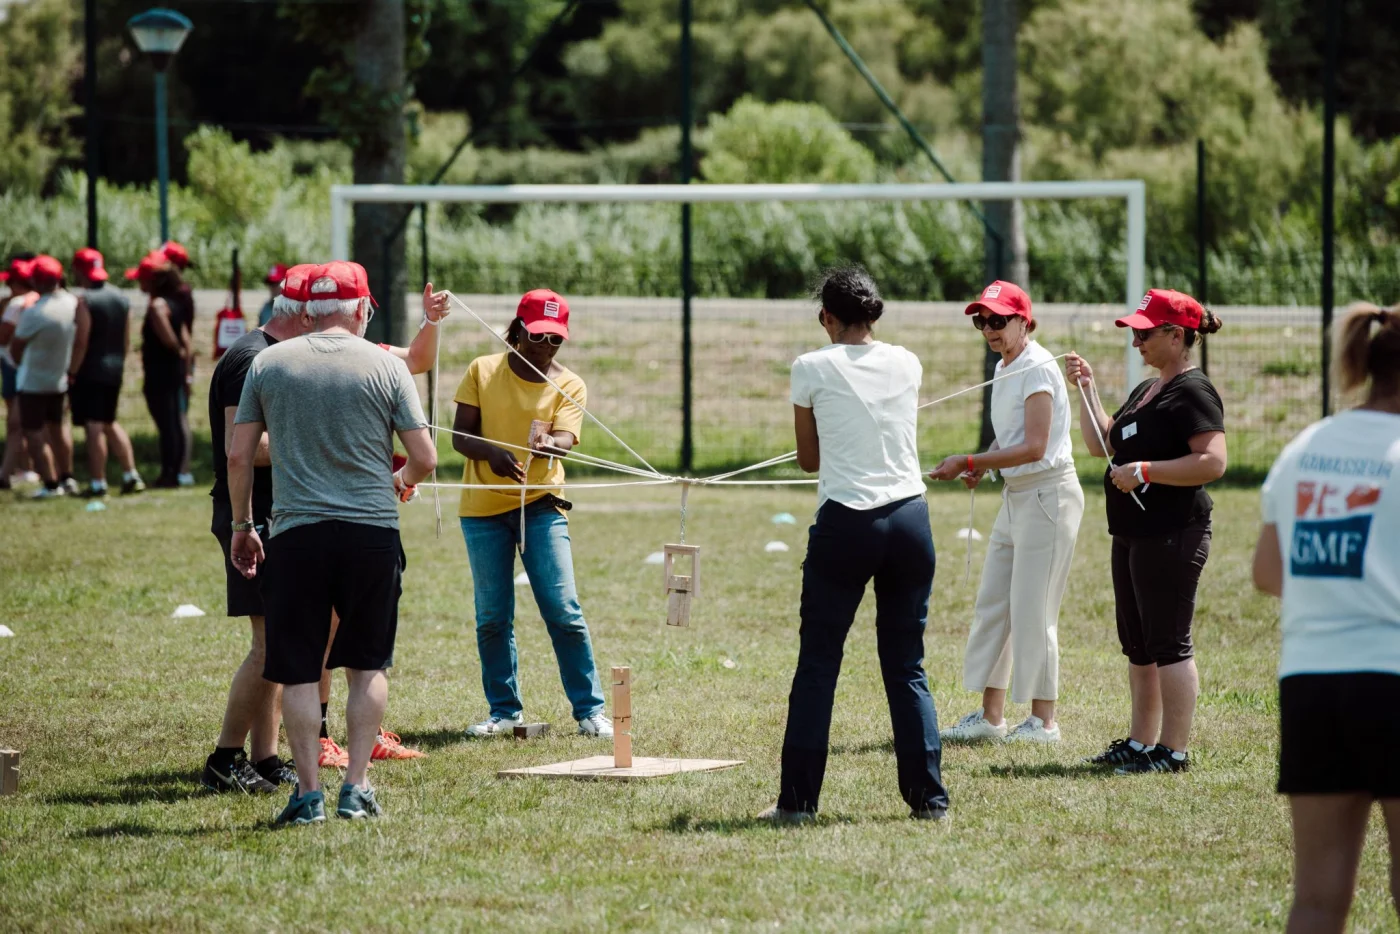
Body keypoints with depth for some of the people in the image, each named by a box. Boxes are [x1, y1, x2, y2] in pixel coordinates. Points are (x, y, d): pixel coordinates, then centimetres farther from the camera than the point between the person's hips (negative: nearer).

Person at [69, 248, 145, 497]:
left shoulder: (84, 300, -14)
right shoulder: (121, 299, 9)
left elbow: (82, 340, -17)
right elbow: (127, 340, 13)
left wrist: (72, 371, -12)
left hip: (89, 371, -7)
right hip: (114, 370, 7)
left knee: (93, 425, -5)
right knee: (110, 423, 19)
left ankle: (98, 483, -6)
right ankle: (131, 475, 16)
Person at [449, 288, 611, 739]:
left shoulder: (569, 385, 2)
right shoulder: (482, 371, 3)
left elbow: (565, 439, -14)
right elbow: (460, 435, -3)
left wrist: (548, 443, -39)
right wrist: (491, 452, -25)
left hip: (541, 505, -1)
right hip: (483, 509, 1)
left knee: (564, 612, -8)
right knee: (492, 617, 3)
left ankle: (589, 710, 0)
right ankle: (504, 711, 14)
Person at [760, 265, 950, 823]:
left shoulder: (812, 369, -1)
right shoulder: (907, 365, 9)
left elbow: (809, 460, 9)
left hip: (845, 522, -3)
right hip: (910, 519, 3)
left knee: (817, 665, 4)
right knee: (907, 666, 9)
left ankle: (797, 799, 3)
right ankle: (928, 797, 6)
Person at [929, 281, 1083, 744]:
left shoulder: (1037, 368, -16)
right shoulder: (1004, 369, 12)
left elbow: (1034, 448, -22)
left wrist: (970, 461, -20)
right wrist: (982, 464, 4)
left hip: (1048, 494, -10)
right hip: (1016, 496, 10)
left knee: (1032, 611, -6)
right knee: (992, 604, 9)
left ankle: (1043, 720, 1)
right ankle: (991, 716, 15)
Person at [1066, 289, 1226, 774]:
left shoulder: (1193, 391, -13)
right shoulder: (1146, 391, 18)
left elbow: (1213, 462, -24)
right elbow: (1101, 444, 23)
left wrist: (1146, 470, -23)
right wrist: (1087, 388, 15)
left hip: (1172, 536, -11)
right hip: (1132, 534, 11)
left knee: (1168, 645, -7)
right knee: (1138, 646, 15)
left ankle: (1172, 751, -5)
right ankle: (1141, 742, 23)